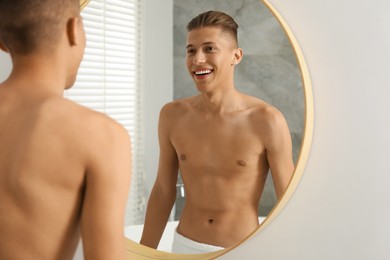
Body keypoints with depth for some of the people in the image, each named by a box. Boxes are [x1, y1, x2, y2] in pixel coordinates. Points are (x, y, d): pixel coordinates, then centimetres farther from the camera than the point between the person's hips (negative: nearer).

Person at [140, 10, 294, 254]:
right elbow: (163, 191, 4)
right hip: (185, 245, 3)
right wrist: (144, 253, 8)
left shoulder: (266, 121, -17)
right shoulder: (172, 115, -6)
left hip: (243, 250, -2)